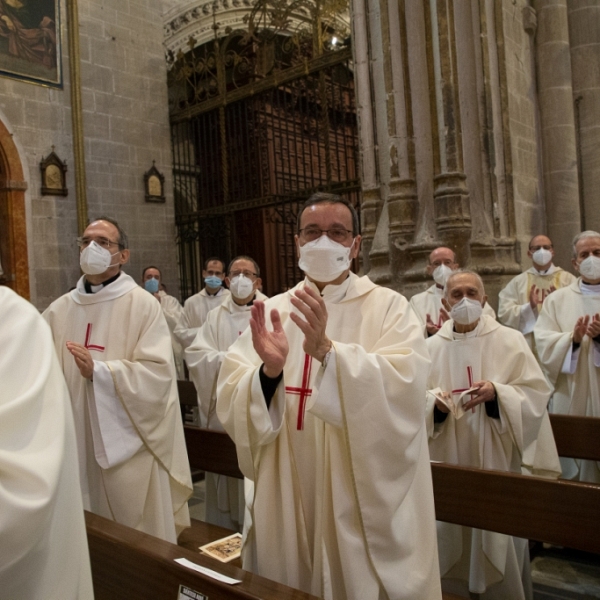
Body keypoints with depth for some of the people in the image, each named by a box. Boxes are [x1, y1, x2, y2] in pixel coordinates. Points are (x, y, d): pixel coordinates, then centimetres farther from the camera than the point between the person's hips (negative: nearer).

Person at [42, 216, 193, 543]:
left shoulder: (143, 304, -7)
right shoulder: (59, 310, 7)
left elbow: (158, 372, -16)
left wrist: (97, 371, -25)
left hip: (128, 445, -4)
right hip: (75, 445, 4)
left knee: (137, 541, 8)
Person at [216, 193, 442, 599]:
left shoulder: (389, 307, -5)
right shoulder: (273, 311, 2)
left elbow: (404, 388, -22)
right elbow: (230, 403, -6)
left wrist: (327, 350, -33)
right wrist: (269, 372, -26)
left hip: (364, 501, -2)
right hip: (287, 499, 3)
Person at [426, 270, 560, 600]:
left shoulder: (510, 341, -2)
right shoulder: (431, 346, 4)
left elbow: (535, 393, -5)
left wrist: (496, 392, -21)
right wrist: (434, 400, -16)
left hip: (494, 459, -2)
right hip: (447, 461, 2)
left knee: (497, 534, 6)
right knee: (451, 534, 11)